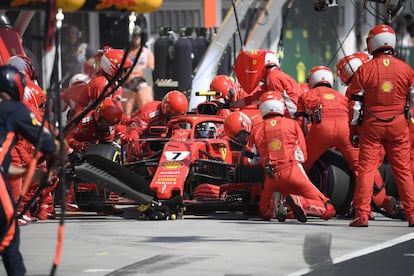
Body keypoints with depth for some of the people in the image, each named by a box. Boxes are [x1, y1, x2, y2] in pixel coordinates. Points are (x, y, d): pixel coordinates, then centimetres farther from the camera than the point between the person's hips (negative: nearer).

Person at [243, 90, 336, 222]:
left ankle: (275, 202, -7)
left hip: (271, 176, 2)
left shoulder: (257, 129, 14)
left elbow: (248, 160, 16)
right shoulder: (292, 124, 11)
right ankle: (299, 201, -29)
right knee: (328, 211, -2)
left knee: (264, 213, 27)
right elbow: (302, 155, 11)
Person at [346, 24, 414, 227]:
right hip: (398, 125, 1)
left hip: (371, 125, -1)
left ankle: (362, 214, -5)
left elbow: (354, 103, -2)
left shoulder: (364, 70, -5)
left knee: (366, 167, 1)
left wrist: (353, 130, 6)